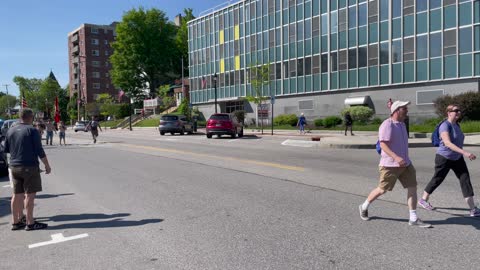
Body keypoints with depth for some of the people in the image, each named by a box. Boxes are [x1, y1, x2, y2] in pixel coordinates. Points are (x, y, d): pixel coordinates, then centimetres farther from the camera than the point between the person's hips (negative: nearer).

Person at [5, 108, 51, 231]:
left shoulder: (10, 131, 9)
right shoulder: (32, 130, -10)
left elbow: (6, 149, 15)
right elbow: (40, 151, -13)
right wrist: (47, 165, -5)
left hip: (14, 167, 7)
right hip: (29, 166, -7)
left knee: (17, 194, 13)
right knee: (30, 194, -2)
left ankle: (15, 222, 20)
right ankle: (30, 223, 1)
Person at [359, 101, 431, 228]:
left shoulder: (401, 124, 12)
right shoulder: (387, 125, -16)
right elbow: (383, 145, -24)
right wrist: (396, 157, -32)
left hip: (405, 163, 8)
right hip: (390, 165, -8)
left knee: (412, 187, 0)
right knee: (382, 189, 2)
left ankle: (413, 219, 6)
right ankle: (364, 207, 23)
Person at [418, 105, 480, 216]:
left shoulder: (457, 125, 7)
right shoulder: (445, 125, -20)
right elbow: (447, 143, -34)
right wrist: (464, 152, -42)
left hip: (457, 158, 7)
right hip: (444, 158, -7)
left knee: (466, 180, -3)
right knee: (437, 180, 7)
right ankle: (423, 200, 27)